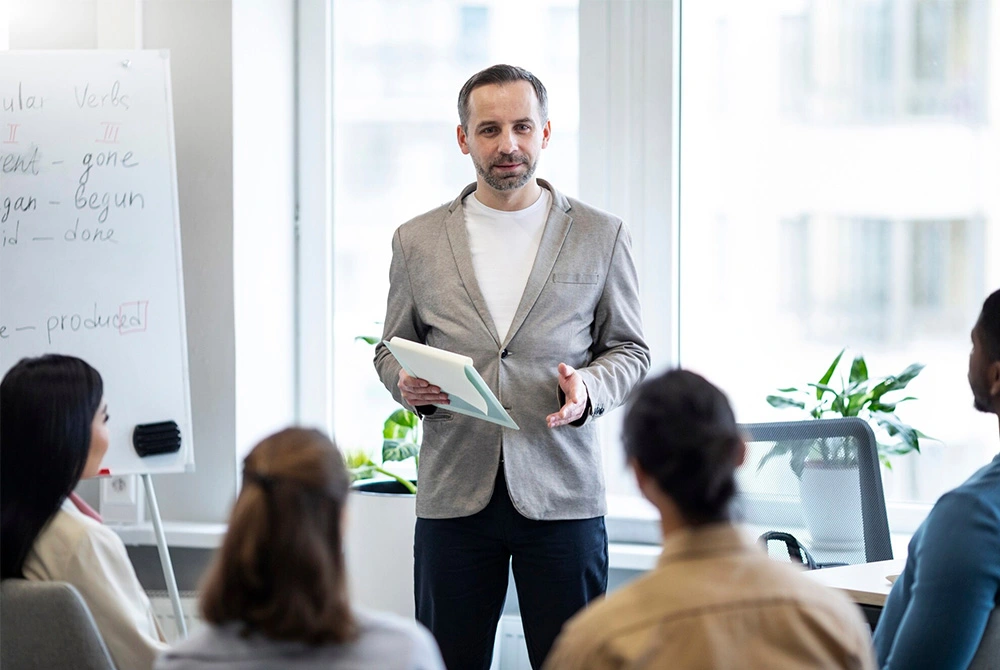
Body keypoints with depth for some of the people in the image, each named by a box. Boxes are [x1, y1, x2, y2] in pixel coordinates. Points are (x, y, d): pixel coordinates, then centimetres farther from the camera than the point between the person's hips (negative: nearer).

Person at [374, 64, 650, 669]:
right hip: (454, 497, 1)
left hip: (560, 496, -1)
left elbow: (629, 349, 10)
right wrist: (405, 385, -7)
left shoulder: (601, 237, 6)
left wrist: (588, 388, -11)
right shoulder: (418, 241, 9)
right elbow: (393, 347, 16)